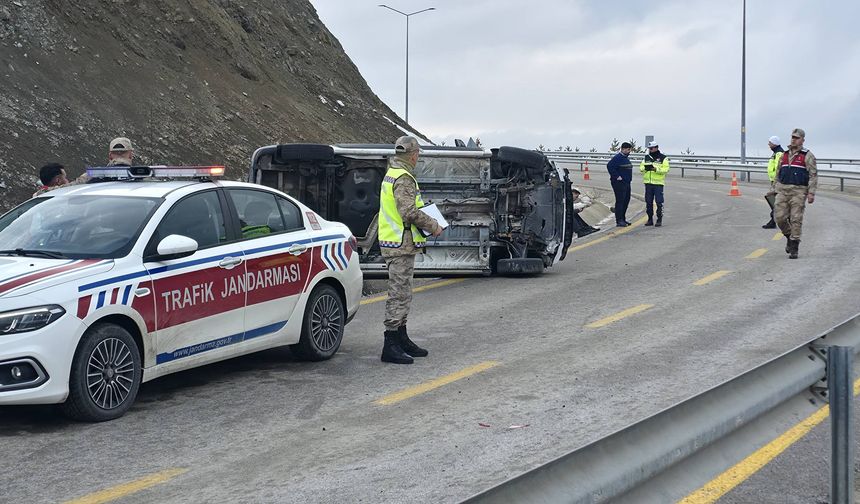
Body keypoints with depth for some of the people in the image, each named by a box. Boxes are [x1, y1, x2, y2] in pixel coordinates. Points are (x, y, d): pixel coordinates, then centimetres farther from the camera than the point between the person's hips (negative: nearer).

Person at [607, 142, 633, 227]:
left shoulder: (626, 158, 16)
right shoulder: (617, 158, -14)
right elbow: (609, 166, -24)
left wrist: (629, 178, 18)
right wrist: (616, 176, -21)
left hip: (627, 182, 10)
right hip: (619, 182, -10)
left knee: (626, 200, 13)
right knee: (620, 201, -8)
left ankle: (623, 219, 22)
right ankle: (619, 221, -7)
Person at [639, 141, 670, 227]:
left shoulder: (663, 158, -1)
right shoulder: (646, 157, 13)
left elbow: (666, 169, -11)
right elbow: (641, 167, 9)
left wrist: (656, 169, -23)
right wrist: (644, 168, -13)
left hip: (658, 183, -5)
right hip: (648, 183, 5)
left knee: (659, 202, -6)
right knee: (648, 202, 7)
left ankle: (659, 220, 0)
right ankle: (650, 219, 15)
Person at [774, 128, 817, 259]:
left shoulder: (807, 156, -2)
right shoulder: (785, 155, 14)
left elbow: (813, 175, -6)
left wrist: (811, 193, -14)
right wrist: (777, 190, 15)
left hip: (798, 192, -5)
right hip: (783, 191, 5)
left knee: (796, 220, -5)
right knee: (779, 217, -4)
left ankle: (794, 249, -1)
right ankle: (789, 237, 22)